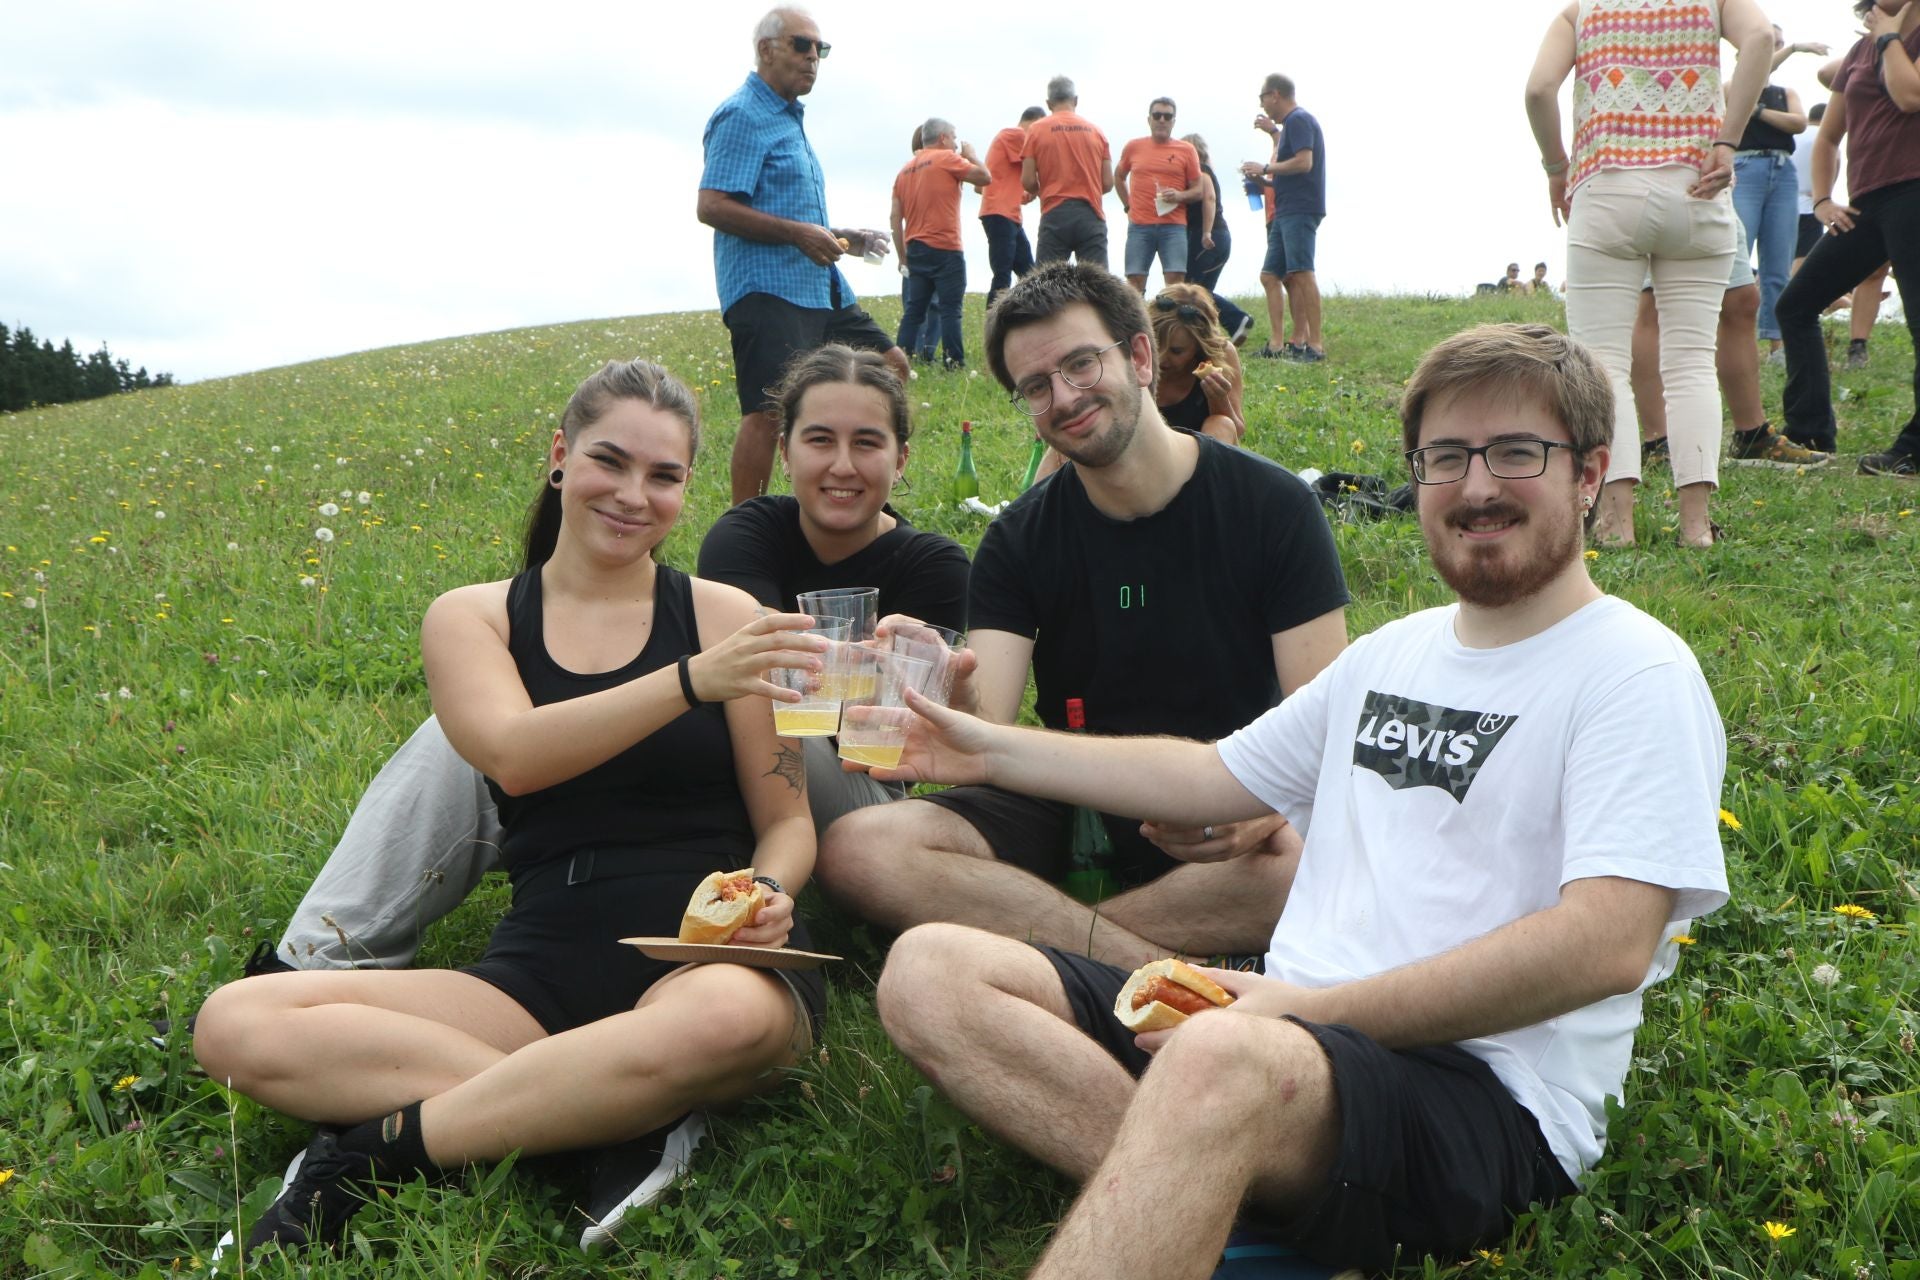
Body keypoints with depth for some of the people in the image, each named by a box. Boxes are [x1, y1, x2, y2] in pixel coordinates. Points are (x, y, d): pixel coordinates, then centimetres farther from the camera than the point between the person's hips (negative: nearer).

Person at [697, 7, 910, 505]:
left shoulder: (789, 118, 22)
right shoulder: (742, 117, -9)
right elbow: (712, 206, -20)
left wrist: (841, 237, 17)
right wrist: (798, 233, -22)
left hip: (821, 288, 10)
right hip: (767, 291, -10)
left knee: (890, 364, 13)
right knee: (768, 411, -15)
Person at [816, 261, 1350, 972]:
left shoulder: (1272, 506, -4)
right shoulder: (1018, 540, 1)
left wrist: (1264, 809, -31)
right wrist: (952, 694, -34)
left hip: (1227, 821, -2)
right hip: (1070, 807, 2)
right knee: (855, 850, -23)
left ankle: (1030, 929, -21)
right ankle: (1156, 966, -24)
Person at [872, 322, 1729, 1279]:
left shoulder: (1638, 673, -4)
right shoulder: (1394, 651, 21)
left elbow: (1608, 943, -16)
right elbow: (1217, 776, 28)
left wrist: (1316, 1008, -18)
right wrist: (992, 750, 23)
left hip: (1482, 1087, -8)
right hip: (1292, 1023, 8)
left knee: (1223, 1056, -42)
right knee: (933, 972, -9)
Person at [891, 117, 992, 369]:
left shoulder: (905, 169, 15)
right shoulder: (947, 159, -4)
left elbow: (896, 218, 12)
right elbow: (984, 177, -5)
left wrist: (903, 254, 16)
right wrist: (970, 155, 11)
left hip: (915, 249, 6)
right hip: (944, 249, -6)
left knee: (914, 309, 8)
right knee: (950, 309, -6)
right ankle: (954, 364, -9)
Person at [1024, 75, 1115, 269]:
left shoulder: (1037, 130, 4)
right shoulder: (1095, 131, 10)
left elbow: (1028, 181, -1)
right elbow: (1108, 183, 8)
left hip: (1055, 216, -2)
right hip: (1090, 216, 2)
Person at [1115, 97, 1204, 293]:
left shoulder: (1186, 150, 6)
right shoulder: (1133, 147, 9)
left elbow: (1199, 191, 7)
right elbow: (1118, 177, 25)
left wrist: (1180, 196, -13)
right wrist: (1128, 204, 12)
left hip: (1173, 226, -1)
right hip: (1139, 226, 1)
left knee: (1176, 280, -10)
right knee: (1135, 281, -1)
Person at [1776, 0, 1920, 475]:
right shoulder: (1861, 50, 20)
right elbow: (1827, 137, 25)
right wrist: (1822, 200, 12)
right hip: (1865, 206, 9)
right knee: (1795, 304, 9)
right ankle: (1809, 435, 11)